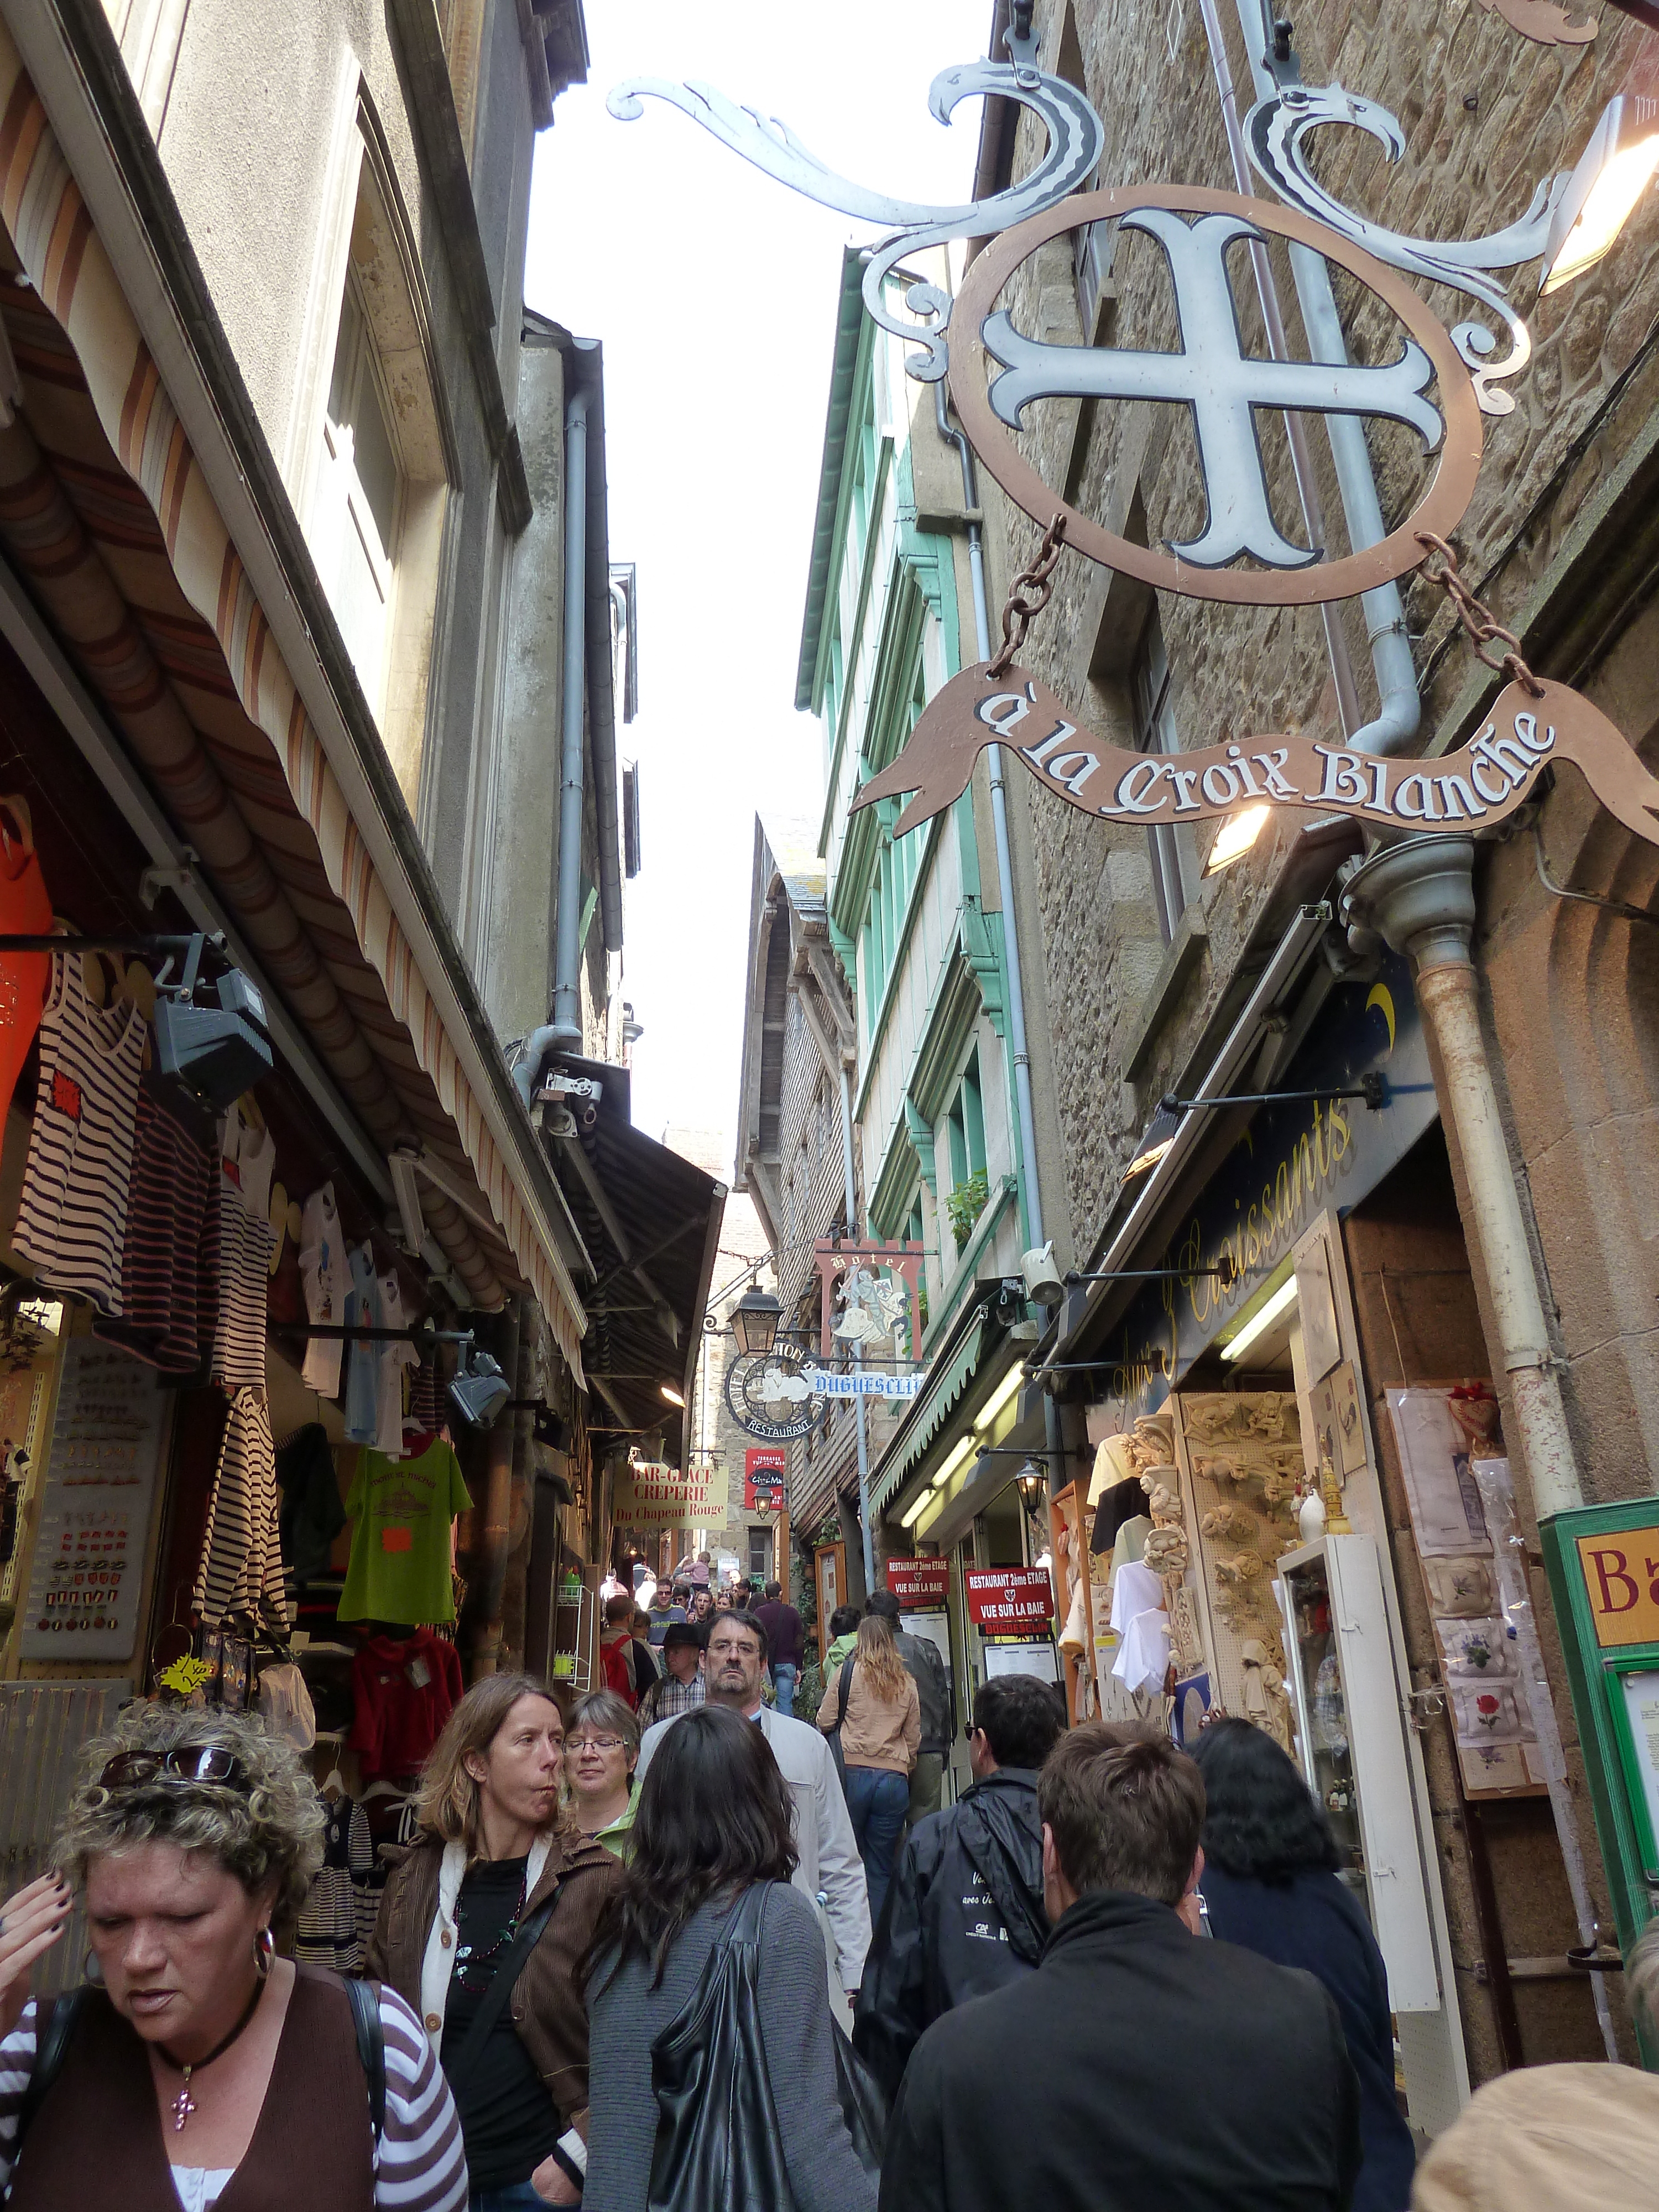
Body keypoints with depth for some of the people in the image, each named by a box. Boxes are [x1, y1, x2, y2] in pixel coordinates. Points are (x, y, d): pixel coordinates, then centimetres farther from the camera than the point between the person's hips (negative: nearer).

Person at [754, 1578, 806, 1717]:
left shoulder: (759, 1612, 0)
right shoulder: (791, 1612, 4)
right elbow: (799, 1642, 6)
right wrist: (798, 1668, 12)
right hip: (787, 1664, 1)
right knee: (786, 1703, 0)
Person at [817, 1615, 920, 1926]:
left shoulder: (846, 1672, 0)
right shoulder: (907, 1684, 9)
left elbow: (825, 1722, 2)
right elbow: (913, 1739, 15)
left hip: (852, 1772, -2)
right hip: (894, 1778, 3)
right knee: (881, 1869, 10)